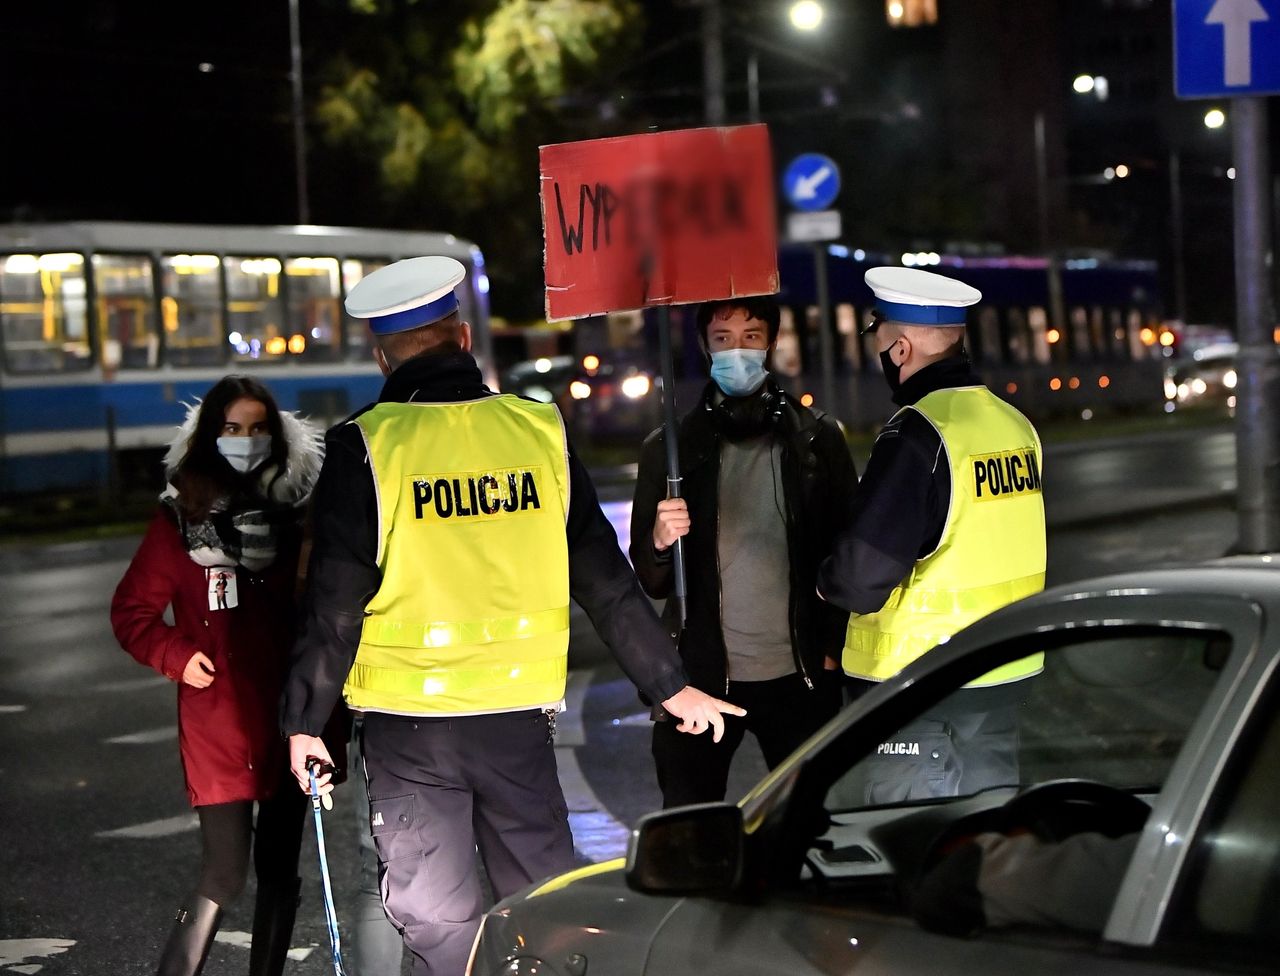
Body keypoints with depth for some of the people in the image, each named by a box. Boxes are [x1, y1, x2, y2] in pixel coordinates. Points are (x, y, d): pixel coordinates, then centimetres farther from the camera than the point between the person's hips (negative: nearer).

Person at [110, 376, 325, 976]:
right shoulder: (182, 519, -1)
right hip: (219, 722, -3)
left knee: (279, 869, 11)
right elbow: (132, 610, 3)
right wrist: (176, 656, -13)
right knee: (225, 875, -9)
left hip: (289, 719, 4)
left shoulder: (297, 514, 6)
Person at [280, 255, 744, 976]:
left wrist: (305, 720, 3)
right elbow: (604, 576, 6)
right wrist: (670, 685, 14)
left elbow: (336, 603, -7)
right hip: (520, 715, 2)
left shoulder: (366, 448, -7)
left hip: (407, 724, -2)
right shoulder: (539, 430, 1)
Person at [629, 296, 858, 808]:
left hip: (799, 675, 0)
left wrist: (834, 647, 0)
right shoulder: (670, 447, 3)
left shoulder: (818, 438, 4)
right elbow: (649, 583, 2)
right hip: (700, 676, 0)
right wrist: (659, 542, -19)